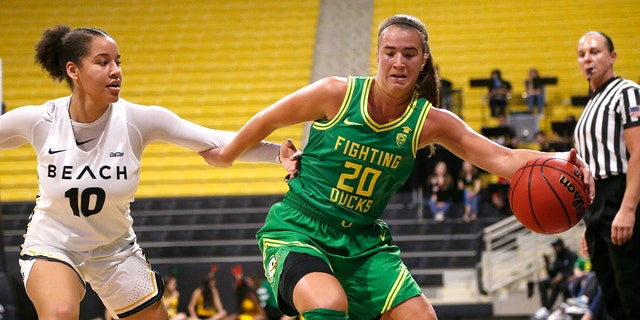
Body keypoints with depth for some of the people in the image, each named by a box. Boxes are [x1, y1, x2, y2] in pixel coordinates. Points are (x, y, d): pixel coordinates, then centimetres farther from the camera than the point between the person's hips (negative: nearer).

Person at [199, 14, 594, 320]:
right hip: (297, 228, -5)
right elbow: (266, 121, 3)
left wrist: (556, 160, -31)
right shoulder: (338, 94, -13)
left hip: (362, 240, 5)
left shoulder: (430, 122, -5)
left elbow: (502, 158, -13)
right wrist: (226, 155, 17)